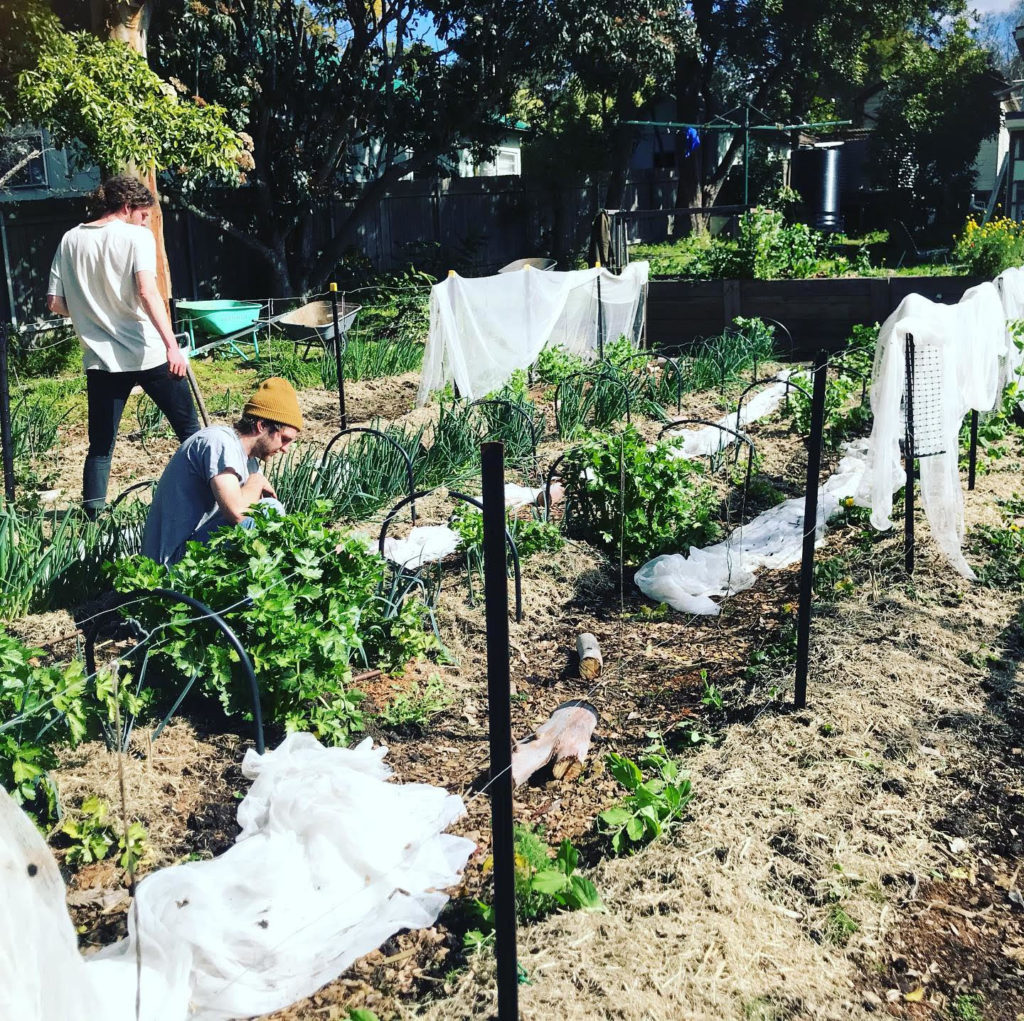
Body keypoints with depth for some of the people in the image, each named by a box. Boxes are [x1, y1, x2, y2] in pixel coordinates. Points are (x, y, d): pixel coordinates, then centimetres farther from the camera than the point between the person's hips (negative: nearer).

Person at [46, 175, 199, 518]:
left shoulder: (70, 240, 10)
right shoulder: (137, 237, -4)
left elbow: (55, 303, 7)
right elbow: (146, 291, -19)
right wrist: (172, 345, -26)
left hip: (101, 358, 4)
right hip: (148, 354, -4)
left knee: (100, 446, 10)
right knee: (189, 430, 10)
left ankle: (91, 518, 5)